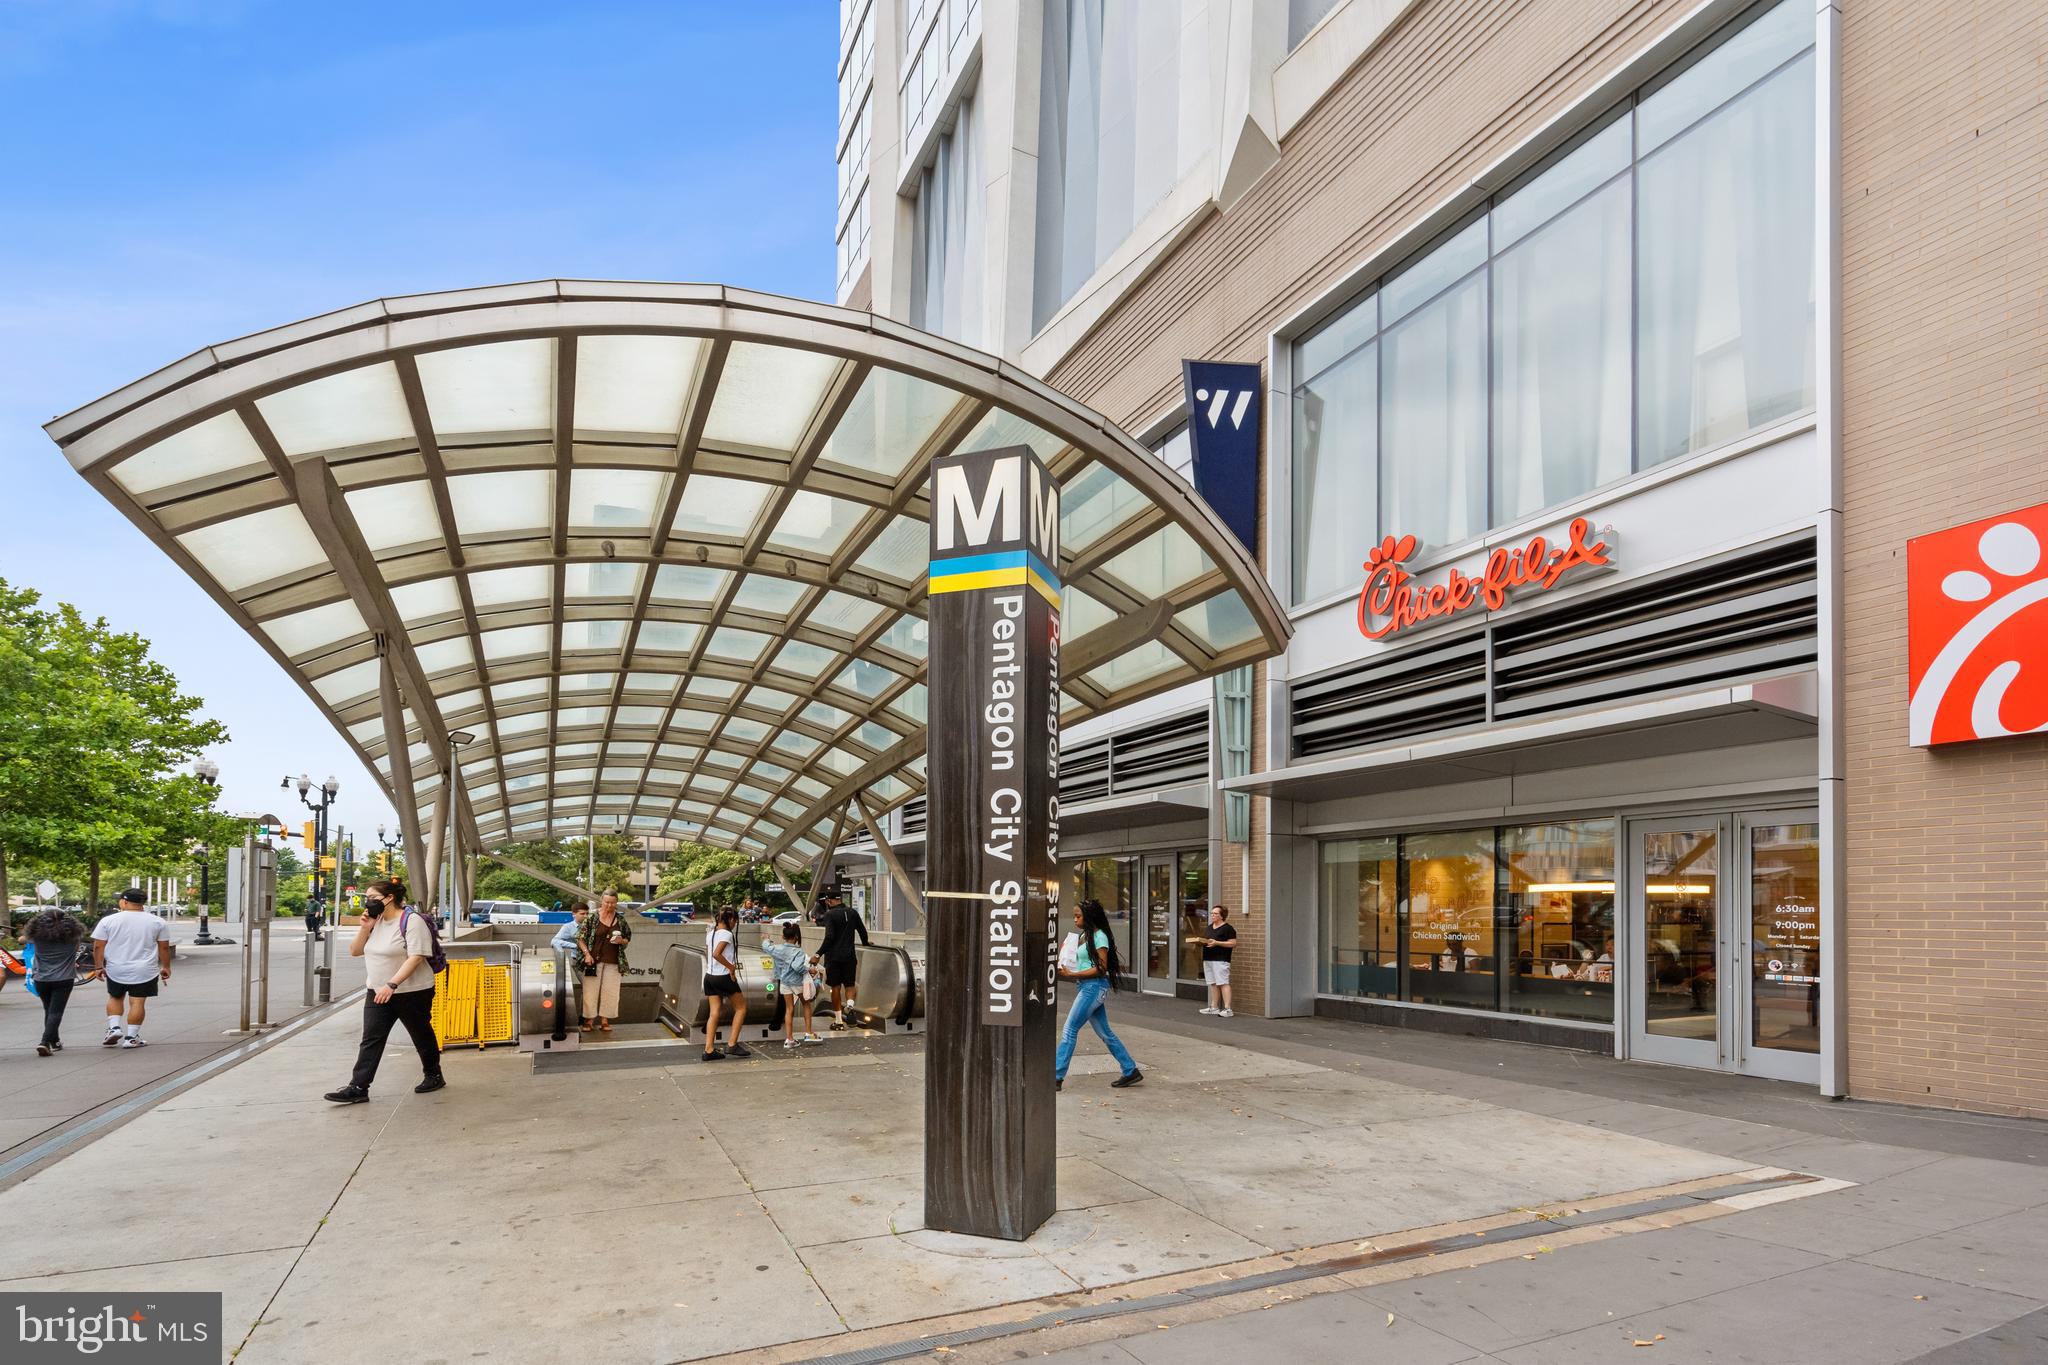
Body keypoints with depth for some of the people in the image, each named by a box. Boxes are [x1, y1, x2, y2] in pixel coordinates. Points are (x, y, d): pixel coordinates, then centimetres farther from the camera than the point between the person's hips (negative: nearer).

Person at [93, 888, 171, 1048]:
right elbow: (164, 947, 2)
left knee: (115, 997, 21)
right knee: (137, 1002, 3)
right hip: (145, 972, -1)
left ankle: (114, 1027, 8)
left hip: (116, 970, 1)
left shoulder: (108, 920, -4)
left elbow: (98, 946, -3)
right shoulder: (157, 922, -1)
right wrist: (165, 967, 11)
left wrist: (99, 966, 7)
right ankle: (132, 1037, 3)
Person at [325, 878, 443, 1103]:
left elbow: (416, 957, -24)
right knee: (371, 1039, -2)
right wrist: (364, 928, -6)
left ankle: (433, 1075, 28)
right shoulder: (375, 921, 8)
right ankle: (357, 1088, -3)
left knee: (421, 1035, 10)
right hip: (378, 992, 7)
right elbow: (355, 951, 11)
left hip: (412, 992, -7)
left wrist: (391, 984, -31)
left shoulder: (412, 921, -17)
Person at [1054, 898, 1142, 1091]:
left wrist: (1072, 974, -19)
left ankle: (1056, 1078, -7)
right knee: (1105, 1033, 12)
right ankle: (1131, 1071, 19)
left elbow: (1100, 968, -17)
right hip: (1086, 988, 10)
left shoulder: (1099, 936, -13)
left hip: (1094, 987, -10)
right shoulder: (1084, 936, 14)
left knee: (1069, 1030, -9)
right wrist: (1066, 970, 1)